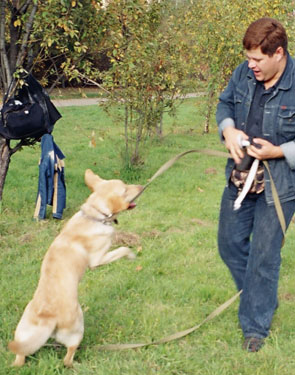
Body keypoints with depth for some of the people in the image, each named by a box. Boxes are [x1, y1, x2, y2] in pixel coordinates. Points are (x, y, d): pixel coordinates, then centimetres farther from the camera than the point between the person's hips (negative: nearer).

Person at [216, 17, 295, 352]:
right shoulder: (244, 74, -5)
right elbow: (224, 104, 12)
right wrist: (228, 129, -8)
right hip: (241, 176, 6)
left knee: (264, 256, 3)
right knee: (230, 243, 17)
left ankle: (256, 325, 20)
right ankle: (262, 300, 39)